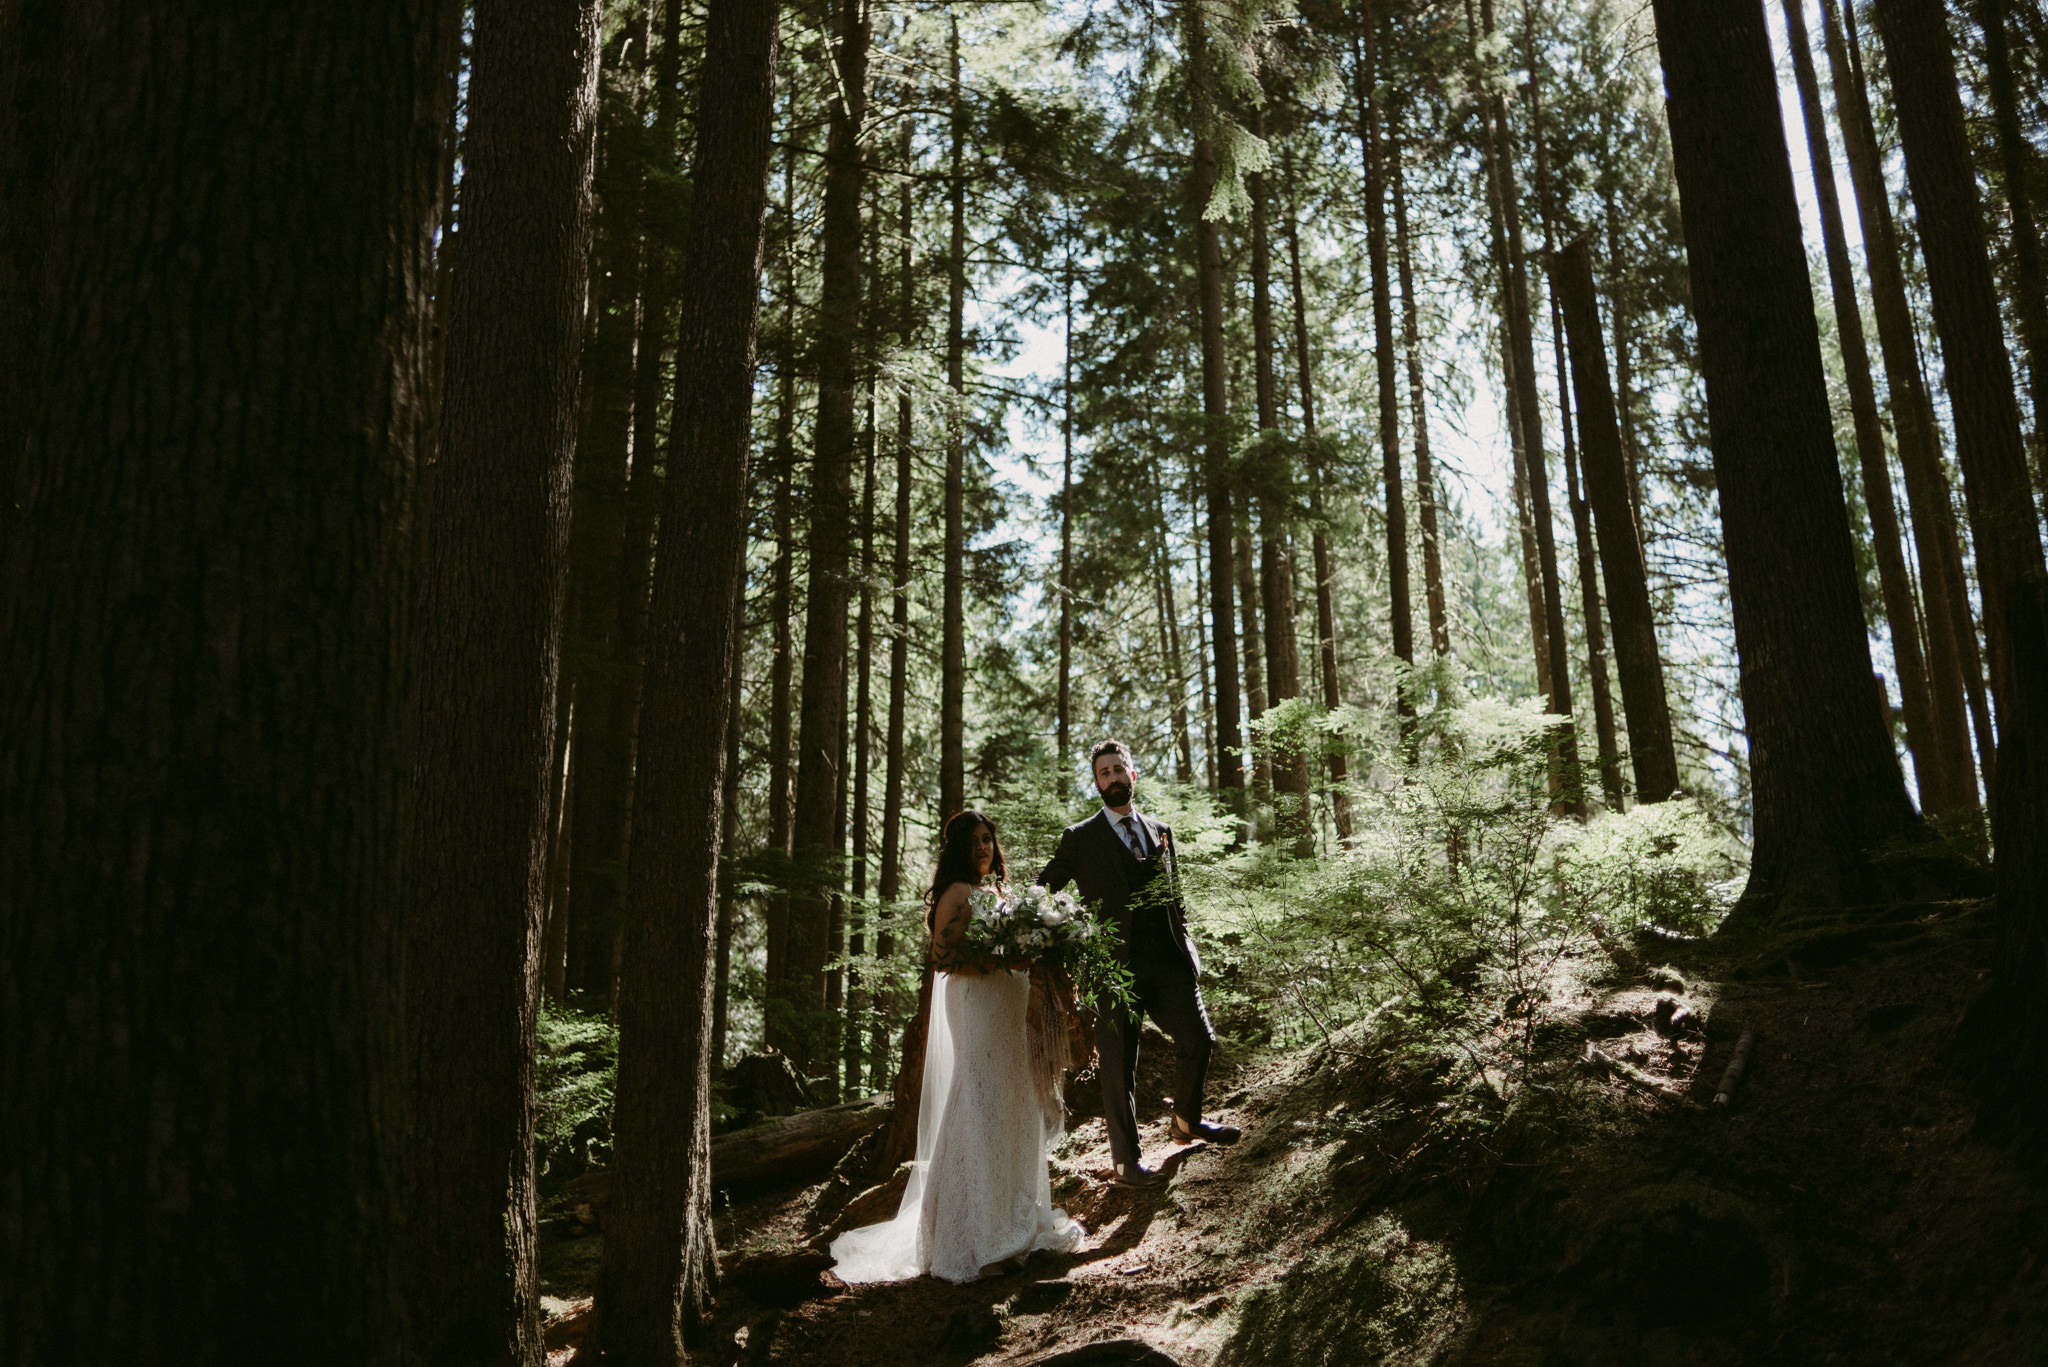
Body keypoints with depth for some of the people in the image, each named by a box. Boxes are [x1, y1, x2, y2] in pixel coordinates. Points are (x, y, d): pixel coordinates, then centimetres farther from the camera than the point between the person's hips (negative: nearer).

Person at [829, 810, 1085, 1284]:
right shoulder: (958, 894, -11)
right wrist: (1001, 961, -23)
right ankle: (976, 1239, 2)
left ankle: (1014, 1219, 26)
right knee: (978, 1116, -6)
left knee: (1011, 1112, 14)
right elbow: (944, 957, -19)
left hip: (1005, 1012, 10)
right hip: (975, 1011, -9)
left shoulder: (993, 890, 17)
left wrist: (1029, 955, 7)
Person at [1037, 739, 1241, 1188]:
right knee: (1119, 1065, 2)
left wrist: (1186, 947, 9)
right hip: (1116, 966, -4)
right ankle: (1126, 1161, 14)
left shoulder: (1161, 832, 14)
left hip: (1168, 962, 4)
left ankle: (1186, 1121, 34)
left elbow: (1175, 898, 17)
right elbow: (1041, 888, 0)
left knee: (1198, 1039, 7)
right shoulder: (1080, 838, 2)